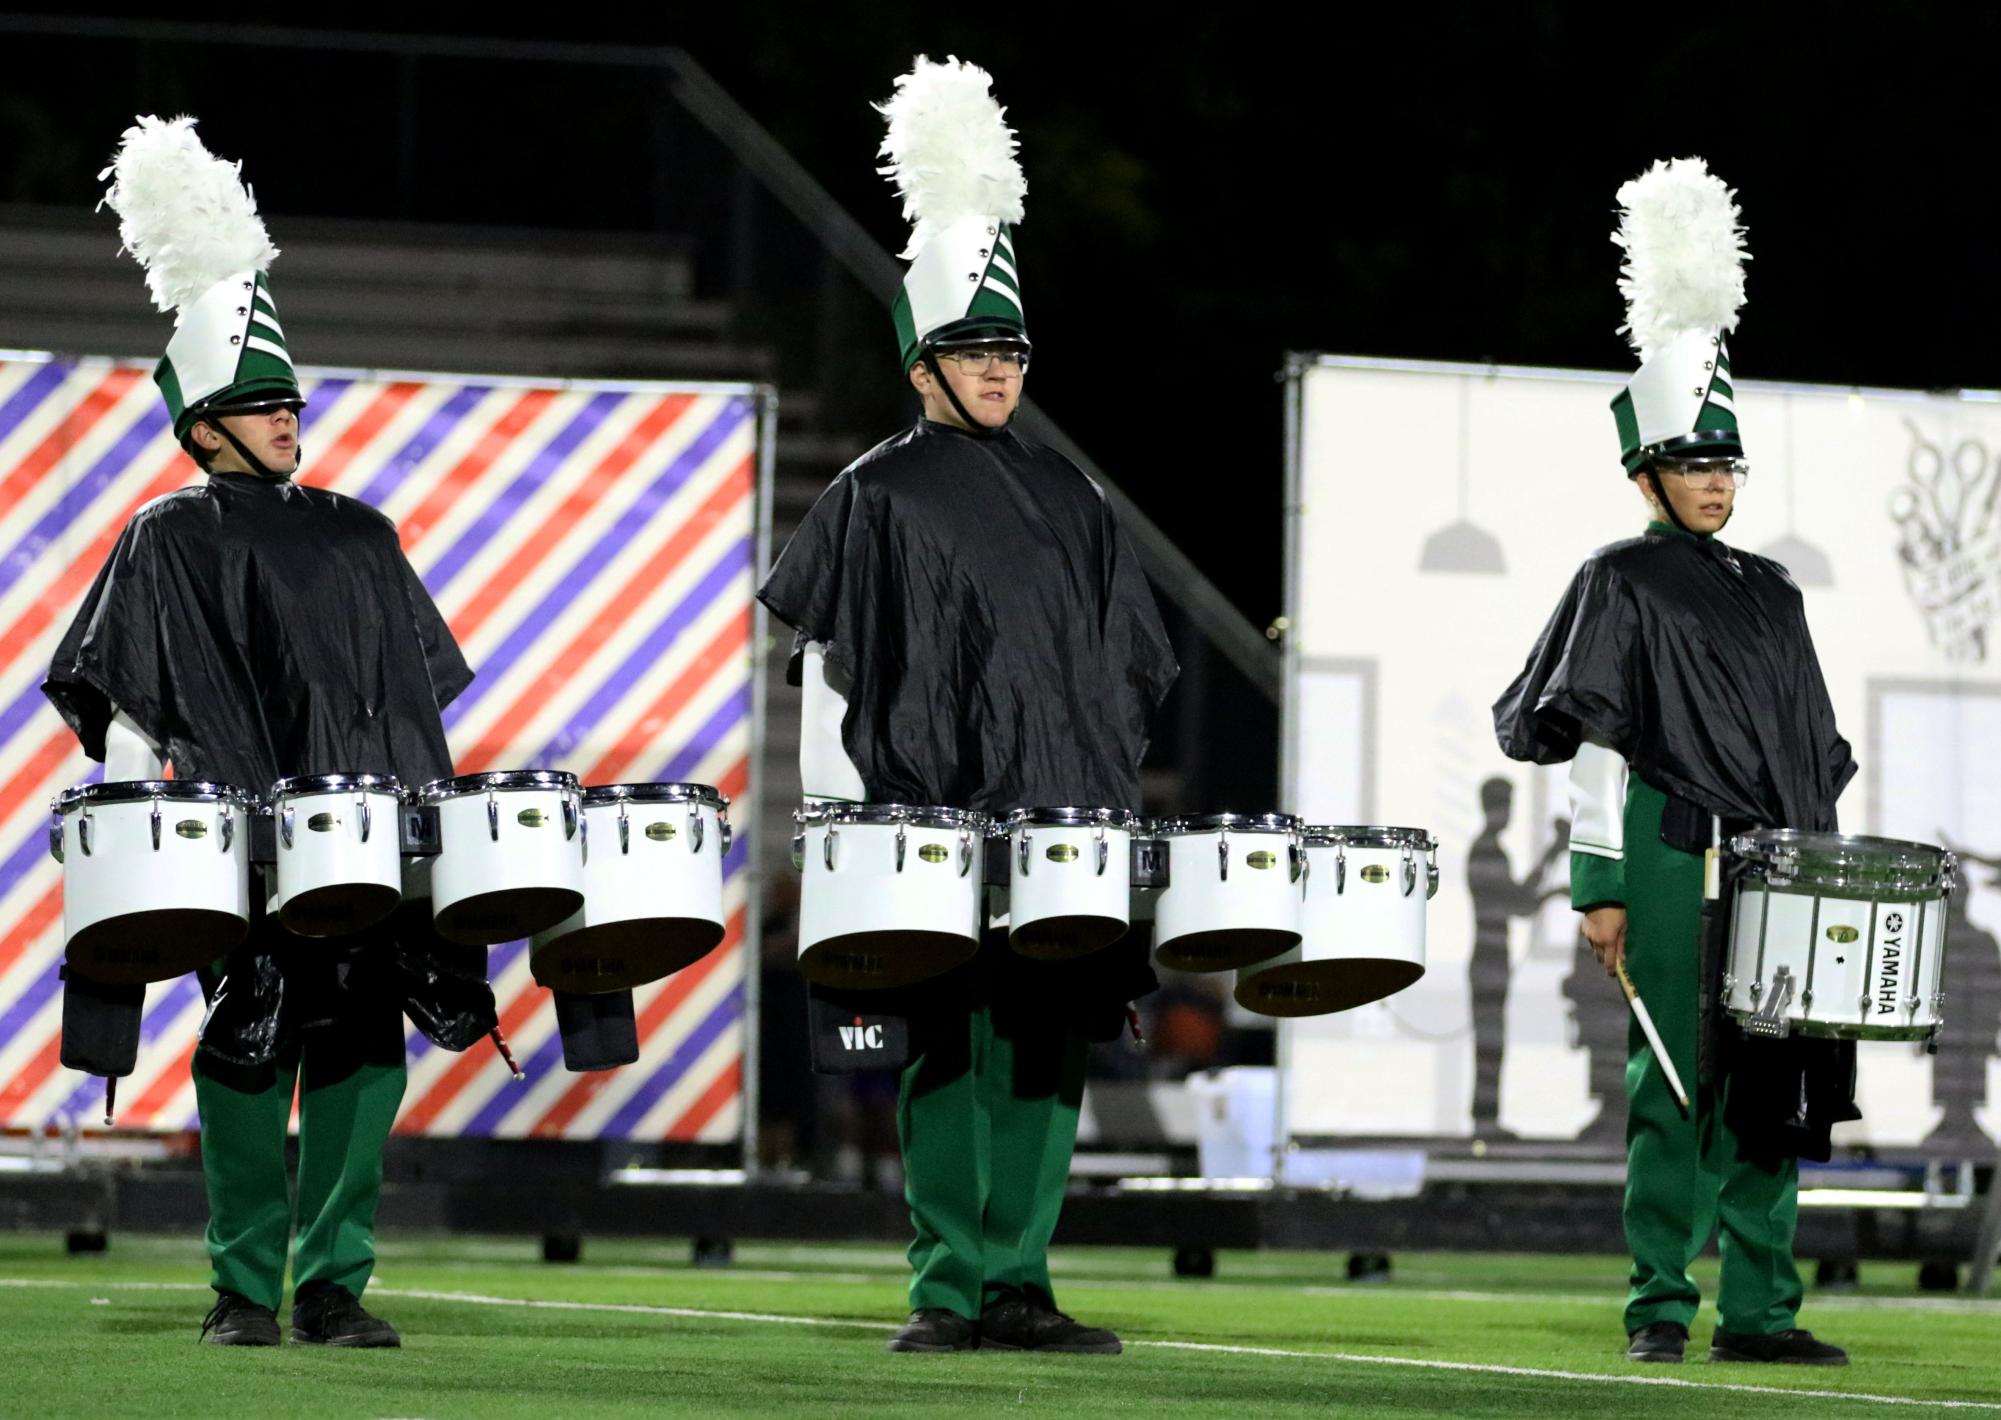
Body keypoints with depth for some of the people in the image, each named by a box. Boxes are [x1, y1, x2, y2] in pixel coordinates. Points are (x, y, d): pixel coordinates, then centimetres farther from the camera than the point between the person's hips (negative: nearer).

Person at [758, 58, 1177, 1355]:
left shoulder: (1068, 503, 16)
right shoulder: (878, 497, 4)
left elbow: (1124, 668, 20)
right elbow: (829, 673, 1)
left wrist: (1108, 793, 12)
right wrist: (837, 829, -5)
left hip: (1066, 821, 4)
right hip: (934, 820, -4)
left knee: (1048, 1051, 1)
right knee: (949, 1054, -2)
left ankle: (1019, 1283, 5)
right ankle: (949, 1289, 1)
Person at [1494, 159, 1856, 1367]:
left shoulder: (1770, 597, 17)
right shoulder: (1623, 585, 0)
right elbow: (1593, 738, -5)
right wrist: (1599, 883, -10)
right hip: (1673, 862, -6)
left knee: (1773, 1088, 4)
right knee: (1677, 1086, -5)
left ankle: (1761, 1310, 8)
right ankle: (1661, 1308, -2)